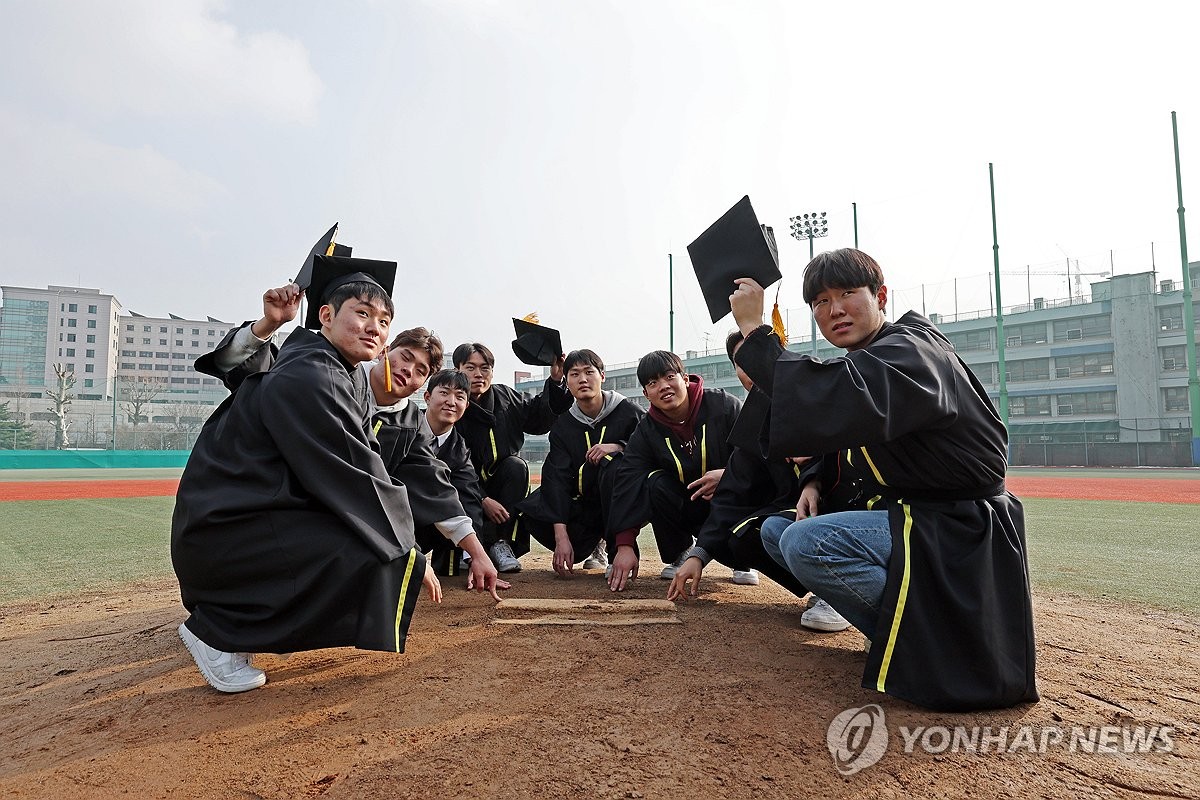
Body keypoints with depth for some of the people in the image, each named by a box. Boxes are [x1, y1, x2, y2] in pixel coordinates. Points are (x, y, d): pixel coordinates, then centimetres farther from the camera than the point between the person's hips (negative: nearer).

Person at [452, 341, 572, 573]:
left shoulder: (505, 396, 2)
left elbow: (539, 418, 11)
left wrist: (555, 381, -2)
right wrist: (482, 500, -29)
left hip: (500, 485, 4)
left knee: (517, 465, -27)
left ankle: (498, 541, -21)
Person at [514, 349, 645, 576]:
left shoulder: (629, 412, -8)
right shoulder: (563, 426, -2)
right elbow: (556, 479, -13)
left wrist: (619, 447, -29)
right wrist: (561, 537, -24)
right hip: (583, 504, 4)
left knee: (614, 467, -35)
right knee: (531, 511, -20)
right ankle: (594, 543, 6)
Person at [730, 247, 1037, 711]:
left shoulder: (911, 353, -20)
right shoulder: (865, 360, 10)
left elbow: (831, 411, -39)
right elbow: (839, 445, 19)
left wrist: (753, 330, -32)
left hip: (957, 530, -10)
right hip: (903, 512, 10)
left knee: (806, 545, -27)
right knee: (776, 530, 12)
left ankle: (928, 640, -10)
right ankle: (897, 625, 7)